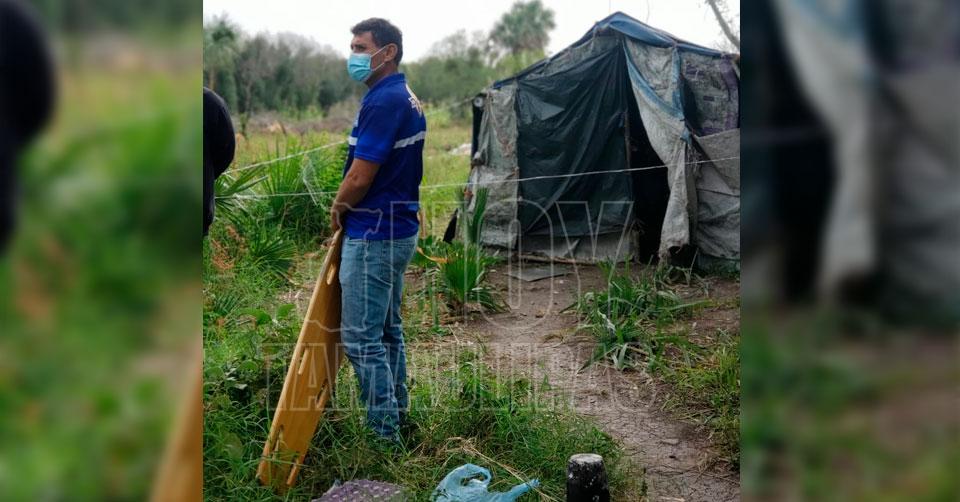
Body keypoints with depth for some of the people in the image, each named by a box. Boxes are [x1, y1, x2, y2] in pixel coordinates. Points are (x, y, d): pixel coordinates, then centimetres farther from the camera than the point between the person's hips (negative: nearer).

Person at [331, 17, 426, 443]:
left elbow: (359, 178, -20)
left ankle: (382, 431, 5)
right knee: (387, 329, 18)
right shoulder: (407, 98, 13)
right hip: (398, 228, 10)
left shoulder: (383, 102, -18)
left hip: (373, 235, -10)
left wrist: (338, 210, -1)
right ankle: (397, 413, 30)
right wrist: (348, 206, 11)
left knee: (361, 336, -3)